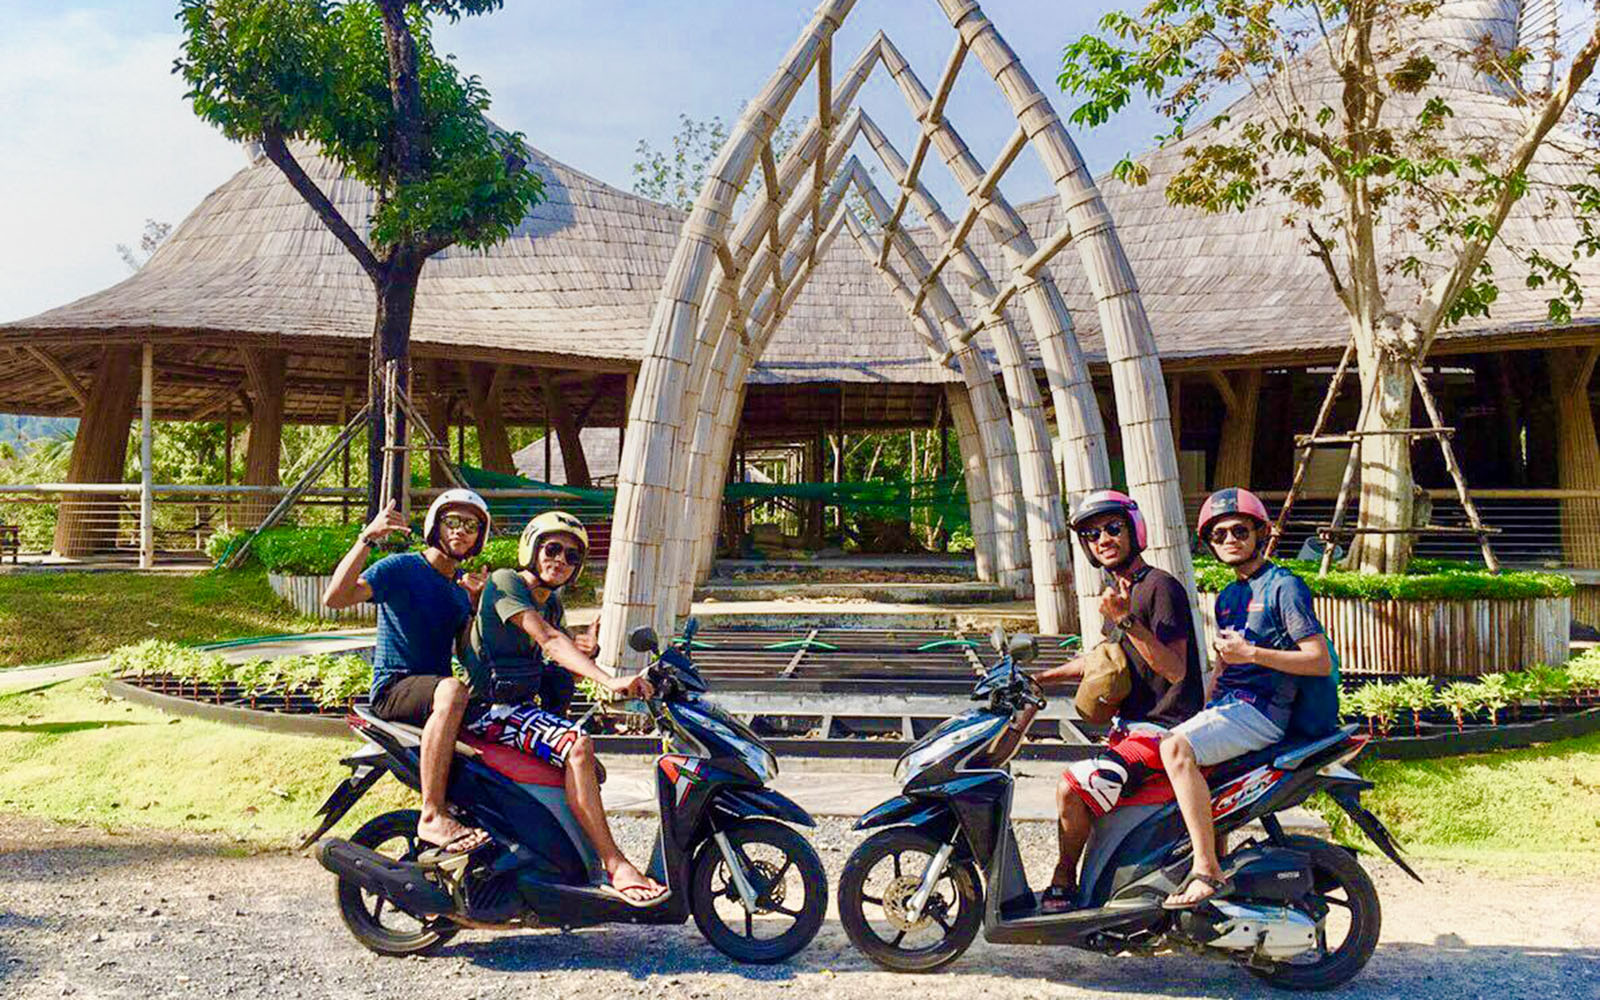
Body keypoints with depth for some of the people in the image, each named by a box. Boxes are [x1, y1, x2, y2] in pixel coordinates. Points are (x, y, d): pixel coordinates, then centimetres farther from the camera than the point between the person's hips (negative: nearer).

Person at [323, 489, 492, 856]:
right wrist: (367, 538, -28)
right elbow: (335, 597, -20)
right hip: (394, 688, -7)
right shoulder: (401, 568, -5)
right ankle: (432, 816, -38)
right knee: (452, 691, -38)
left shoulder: (461, 584, 16)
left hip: (437, 685, 7)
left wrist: (474, 601, -2)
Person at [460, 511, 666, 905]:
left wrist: (585, 652, -10)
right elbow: (548, 640, -26)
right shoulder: (504, 582, -11)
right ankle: (616, 867, -28)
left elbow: (569, 668, 15)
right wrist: (611, 682, -36)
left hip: (523, 706, 10)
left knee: (589, 769, 13)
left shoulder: (552, 602, 16)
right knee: (577, 744, -29)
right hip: (490, 707, -10)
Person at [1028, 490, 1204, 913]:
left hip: (1164, 730, -10)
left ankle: (1063, 885, -2)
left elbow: (1175, 670, -23)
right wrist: (1039, 678, 20)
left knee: (1072, 788, -20)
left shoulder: (1161, 586, -15)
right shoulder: (1119, 591, 13)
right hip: (1131, 727, 10)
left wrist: (1127, 621, -33)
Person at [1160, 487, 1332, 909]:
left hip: (1261, 710, -9)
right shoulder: (1227, 597, 21)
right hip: (1225, 706, 9)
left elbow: (1320, 661, -12)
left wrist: (1251, 653, -19)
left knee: (1176, 749, -30)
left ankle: (1207, 870, -29)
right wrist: (1198, 713, 14)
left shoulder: (1284, 586, -5)